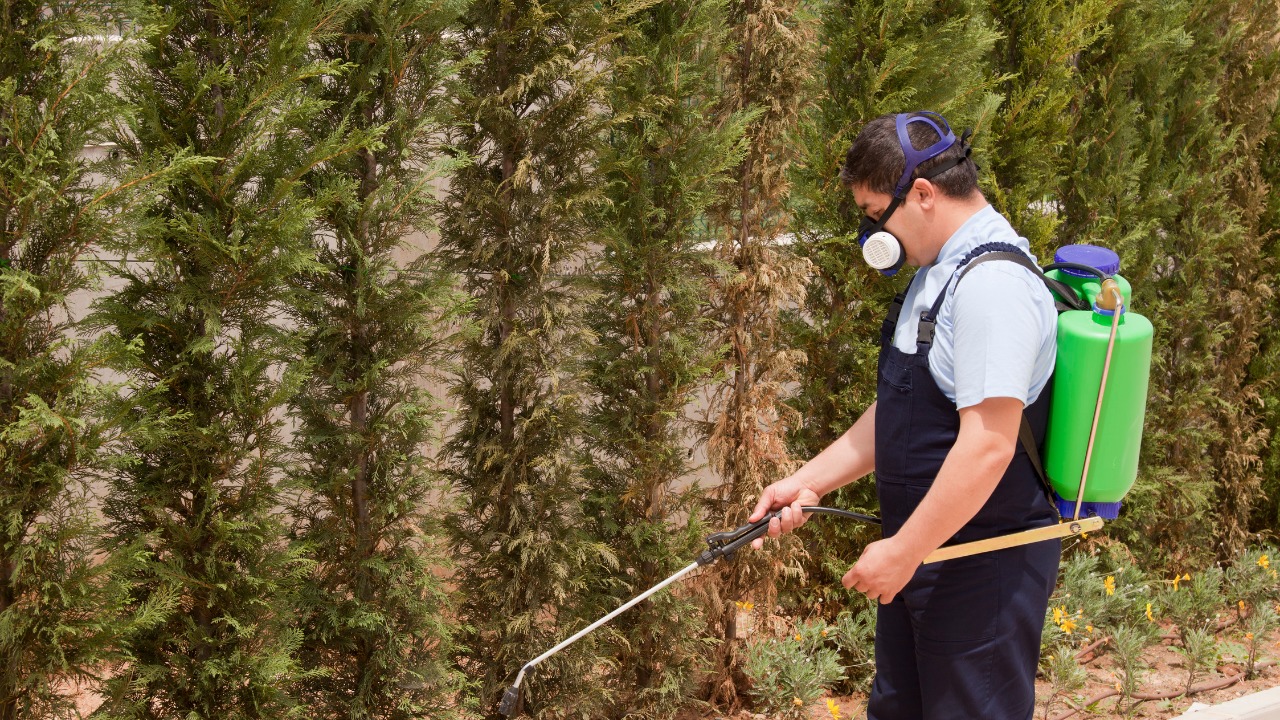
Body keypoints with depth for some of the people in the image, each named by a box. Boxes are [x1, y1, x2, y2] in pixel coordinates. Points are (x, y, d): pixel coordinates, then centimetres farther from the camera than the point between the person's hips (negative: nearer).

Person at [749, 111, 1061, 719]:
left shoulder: (993, 282, -21)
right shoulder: (937, 276, 12)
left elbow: (988, 444, -28)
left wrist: (903, 550, -22)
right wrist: (809, 482, 13)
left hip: (982, 572, -10)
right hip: (921, 555, 10)